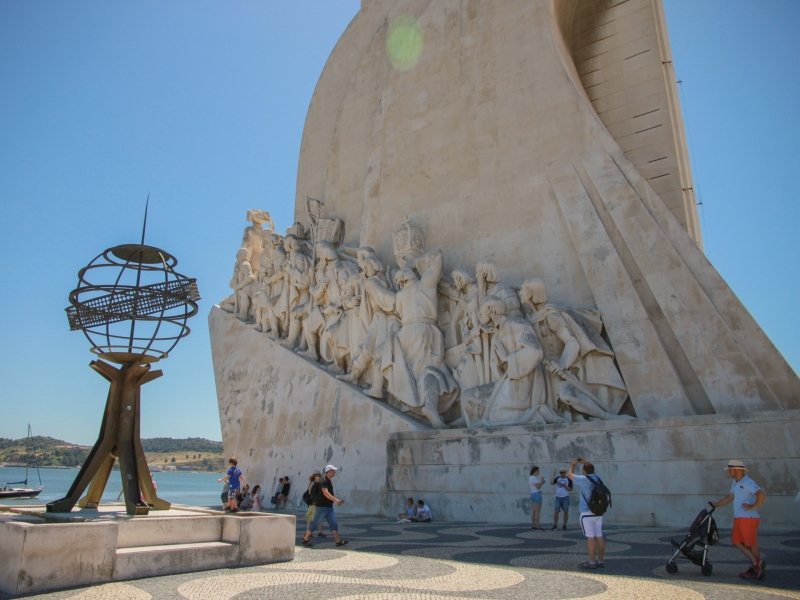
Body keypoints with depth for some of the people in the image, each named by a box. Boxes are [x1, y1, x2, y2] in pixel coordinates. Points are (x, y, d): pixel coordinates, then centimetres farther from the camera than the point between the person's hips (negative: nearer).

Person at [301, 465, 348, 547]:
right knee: (315, 523, 1)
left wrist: (335, 500, 20)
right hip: (322, 506, -9)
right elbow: (325, 493, -30)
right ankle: (305, 539, 14)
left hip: (329, 506, 9)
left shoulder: (329, 481, 12)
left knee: (333, 523, 2)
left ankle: (338, 541, 1)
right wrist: (336, 500, -37)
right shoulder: (323, 481, -17)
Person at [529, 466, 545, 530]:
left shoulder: (530, 478, 16)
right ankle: (537, 527, -7)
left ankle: (533, 526, 12)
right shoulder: (534, 478, -14)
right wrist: (542, 481, -7)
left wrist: (542, 483, 13)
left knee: (533, 511, 10)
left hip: (533, 494, 10)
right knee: (537, 511, -7)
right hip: (537, 494, -10)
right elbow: (538, 487, -18)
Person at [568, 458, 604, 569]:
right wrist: (585, 463, 33)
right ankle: (600, 561, 14)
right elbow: (591, 473, 29)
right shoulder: (598, 479, 4)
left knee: (590, 538, -3)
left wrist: (573, 464, 18)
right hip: (598, 513, 6)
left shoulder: (584, 479, -13)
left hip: (587, 513, -6)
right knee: (599, 537, 8)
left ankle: (592, 562, 1)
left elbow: (569, 474, 3)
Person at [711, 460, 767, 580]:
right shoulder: (735, 483, 15)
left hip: (748, 518, -9)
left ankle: (757, 567, 13)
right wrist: (716, 504, 21)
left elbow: (762, 495, -27)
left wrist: (753, 507, -21)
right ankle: (756, 564, 13)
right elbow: (730, 497, 25)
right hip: (738, 518, 9)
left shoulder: (748, 483, -15)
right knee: (738, 542, 7)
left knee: (752, 544, 1)